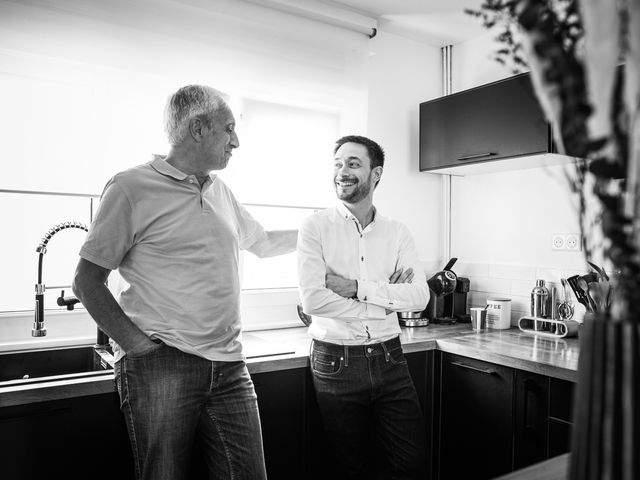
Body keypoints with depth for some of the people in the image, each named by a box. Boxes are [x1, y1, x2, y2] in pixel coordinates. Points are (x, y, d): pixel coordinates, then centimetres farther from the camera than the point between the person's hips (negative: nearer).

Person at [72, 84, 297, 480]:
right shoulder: (132, 188, -6)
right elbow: (88, 282, -4)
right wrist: (138, 344, -12)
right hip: (161, 368, -5)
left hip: (229, 366, 6)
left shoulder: (221, 191, 14)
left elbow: (262, 242, 28)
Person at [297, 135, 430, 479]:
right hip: (335, 361, -2)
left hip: (389, 358, 3)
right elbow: (313, 300, -17)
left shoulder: (397, 232, 4)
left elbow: (420, 296, -7)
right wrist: (386, 300, -12)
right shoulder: (315, 227, -6)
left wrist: (358, 288, -18)